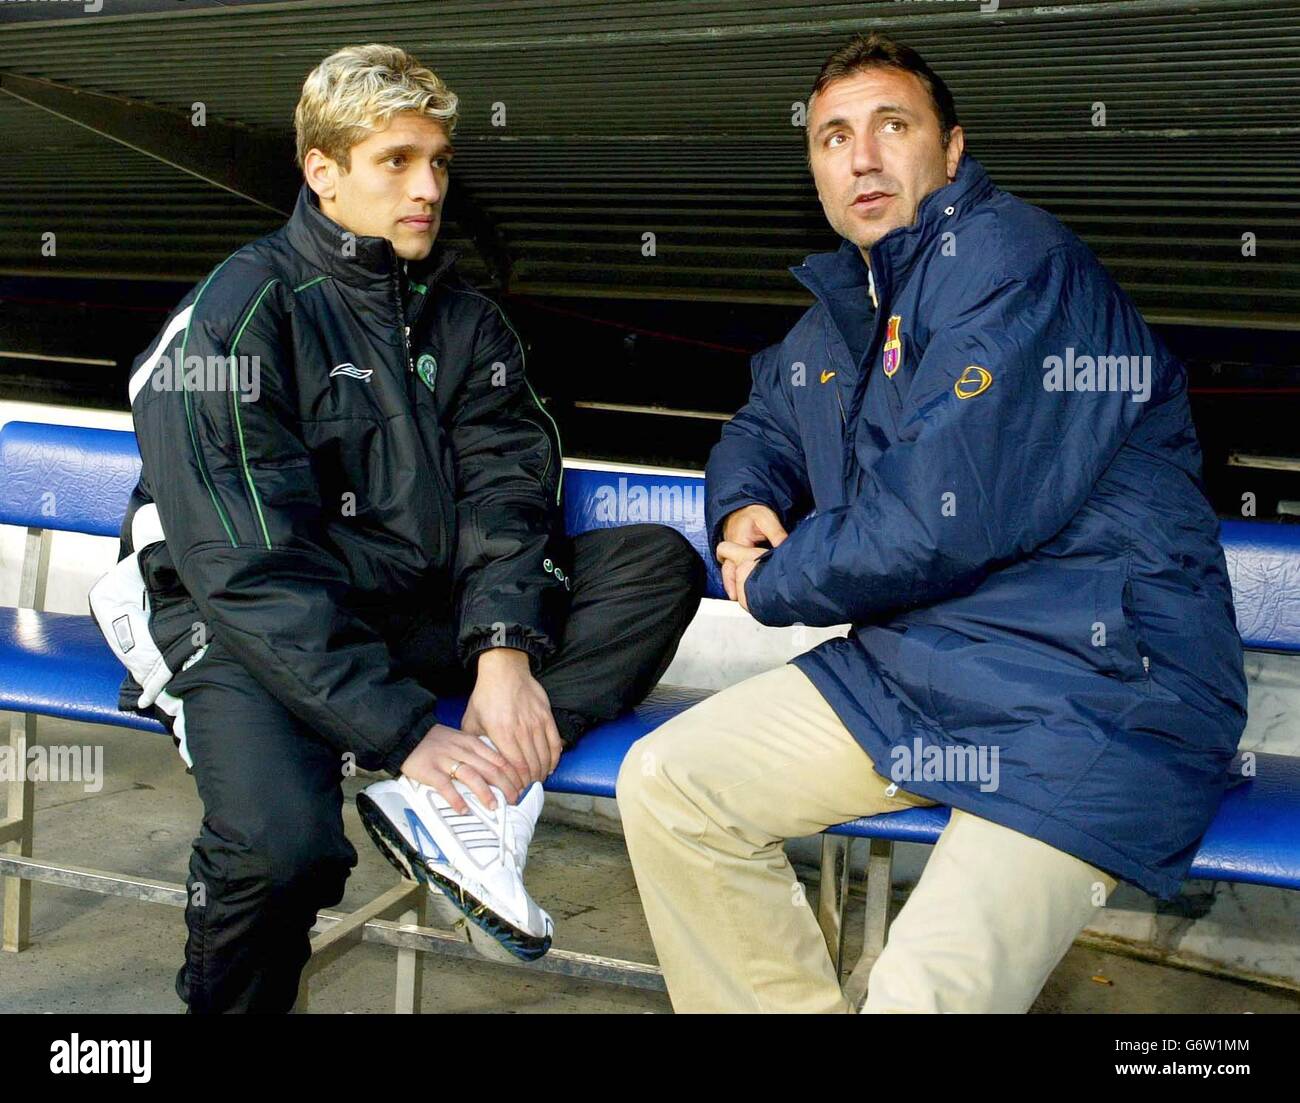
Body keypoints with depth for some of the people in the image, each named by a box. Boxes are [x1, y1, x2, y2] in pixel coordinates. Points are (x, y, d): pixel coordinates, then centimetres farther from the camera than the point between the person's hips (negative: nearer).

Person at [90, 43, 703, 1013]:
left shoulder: (464, 319, 10)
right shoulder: (240, 310, -10)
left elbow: (506, 488, -1)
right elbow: (248, 564, -18)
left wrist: (505, 652, -21)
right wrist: (406, 732, -25)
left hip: (421, 611, 6)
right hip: (248, 622, -5)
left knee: (660, 564, -10)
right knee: (284, 843, -34)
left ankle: (463, 807, -24)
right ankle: (233, 997, 0)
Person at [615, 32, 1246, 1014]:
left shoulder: (1008, 259, -14)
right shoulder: (844, 308, 16)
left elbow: (935, 522, -22)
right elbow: (761, 427, 33)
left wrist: (772, 583, -4)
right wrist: (745, 510, 8)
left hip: (1098, 686, -9)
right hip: (910, 668, 9)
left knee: (921, 991, -28)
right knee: (662, 784, 1)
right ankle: (788, 1007, 13)